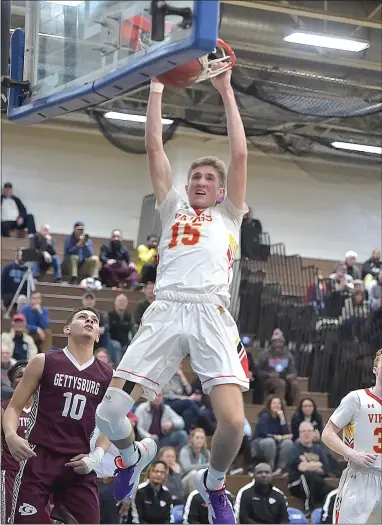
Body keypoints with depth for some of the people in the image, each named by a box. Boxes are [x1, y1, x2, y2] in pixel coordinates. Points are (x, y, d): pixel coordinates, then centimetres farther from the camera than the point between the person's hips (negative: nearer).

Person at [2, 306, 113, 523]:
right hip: (39, 457, -3)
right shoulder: (44, 362, 3)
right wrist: (11, 435, -16)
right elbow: (14, 406, 5)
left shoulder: (108, 376, 10)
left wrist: (97, 455, 0)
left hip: (79, 465, 3)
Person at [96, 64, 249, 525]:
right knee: (110, 411, -10)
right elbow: (154, 148, 21)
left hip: (210, 314, -2)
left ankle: (214, 483, 13)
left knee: (232, 421, -19)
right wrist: (157, 88, 19)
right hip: (165, 311, 2)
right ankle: (133, 456, 26)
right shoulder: (173, 209, 27)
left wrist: (226, 92, 16)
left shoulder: (227, 215, 23)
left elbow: (239, 154, 14)